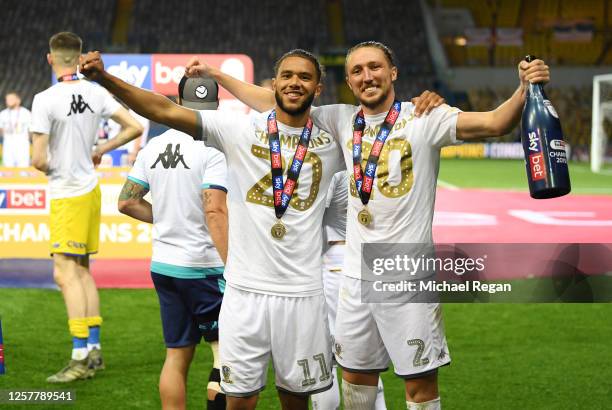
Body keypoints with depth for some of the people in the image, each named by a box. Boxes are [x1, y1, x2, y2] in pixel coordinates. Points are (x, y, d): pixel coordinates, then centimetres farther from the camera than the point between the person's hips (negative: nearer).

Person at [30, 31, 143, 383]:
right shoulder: (95, 93, 1)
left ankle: (81, 358, -9)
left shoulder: (45, 100, -17)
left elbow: (38, 160, -18)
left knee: (65, 273, -6)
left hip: (68, 194, -7)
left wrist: (49, 167, 5)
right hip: (90, 187, 7)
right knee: (82, 271, 15)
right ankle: (94, 350, 18)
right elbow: (134, 127, 5)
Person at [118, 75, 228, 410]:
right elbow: (215, 211, -23)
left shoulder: (153, 148, 7)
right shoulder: (212, 149, -13)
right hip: (203, 267, -6)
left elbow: (127, 201, 10)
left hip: (162, 265, 6)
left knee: (177, 354, 11)